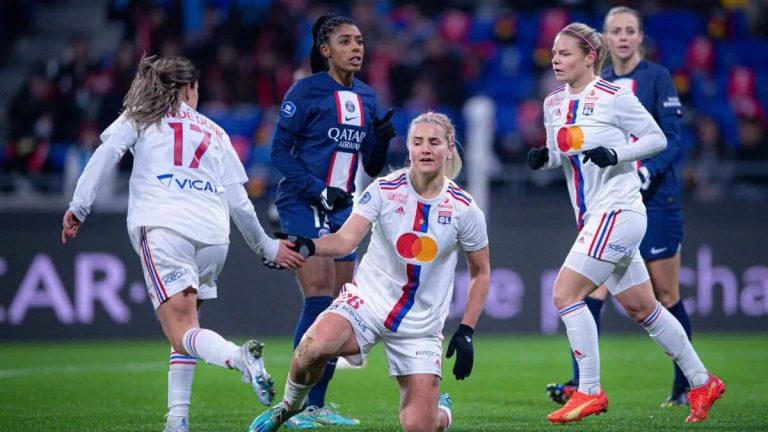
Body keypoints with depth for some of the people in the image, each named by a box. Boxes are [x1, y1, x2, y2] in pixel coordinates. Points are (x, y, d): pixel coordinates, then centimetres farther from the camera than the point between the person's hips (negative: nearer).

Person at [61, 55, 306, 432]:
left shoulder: (139, 118, 19)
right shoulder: (215, 133, 25)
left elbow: (105, 154, 2)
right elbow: (239, 203, 23)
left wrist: (78, 207, 1)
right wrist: (266, 247, 34)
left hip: (162, 228, -3)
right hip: (213, 237, 3)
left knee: (181, 331, -11)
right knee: (185, 324, 18)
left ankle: (239, 357, -41)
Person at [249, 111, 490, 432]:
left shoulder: (464, 209, -7)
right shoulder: (384, 189, -8)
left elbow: (481, 272, 6)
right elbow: (346, 240, -17)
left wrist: (466, 332, -1)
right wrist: (309, 246, -38)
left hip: (420, 326, 1)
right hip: (368, 300, -1)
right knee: (317, 345, -33)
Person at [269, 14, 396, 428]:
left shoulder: (366, 98, 11)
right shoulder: (306, 91, -7)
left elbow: (373, 166, 14)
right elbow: (279, 150, -9)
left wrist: (382, 139, -7)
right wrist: (320, 192, -18)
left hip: (342, 211, 7)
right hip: (303, 208, -7)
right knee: (319, 301, -16)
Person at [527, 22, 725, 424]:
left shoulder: (614, 97, -11)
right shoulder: (553, 103, 10)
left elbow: (657, 138, -6)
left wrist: (616, 155, -20)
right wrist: (543, 157, -2)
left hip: (618, 211, -8)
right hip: (592, 217, 8)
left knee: (565, 293, -15)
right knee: (641, 308, 13)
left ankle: (590, 391, -7)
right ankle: (702, 383, 25)